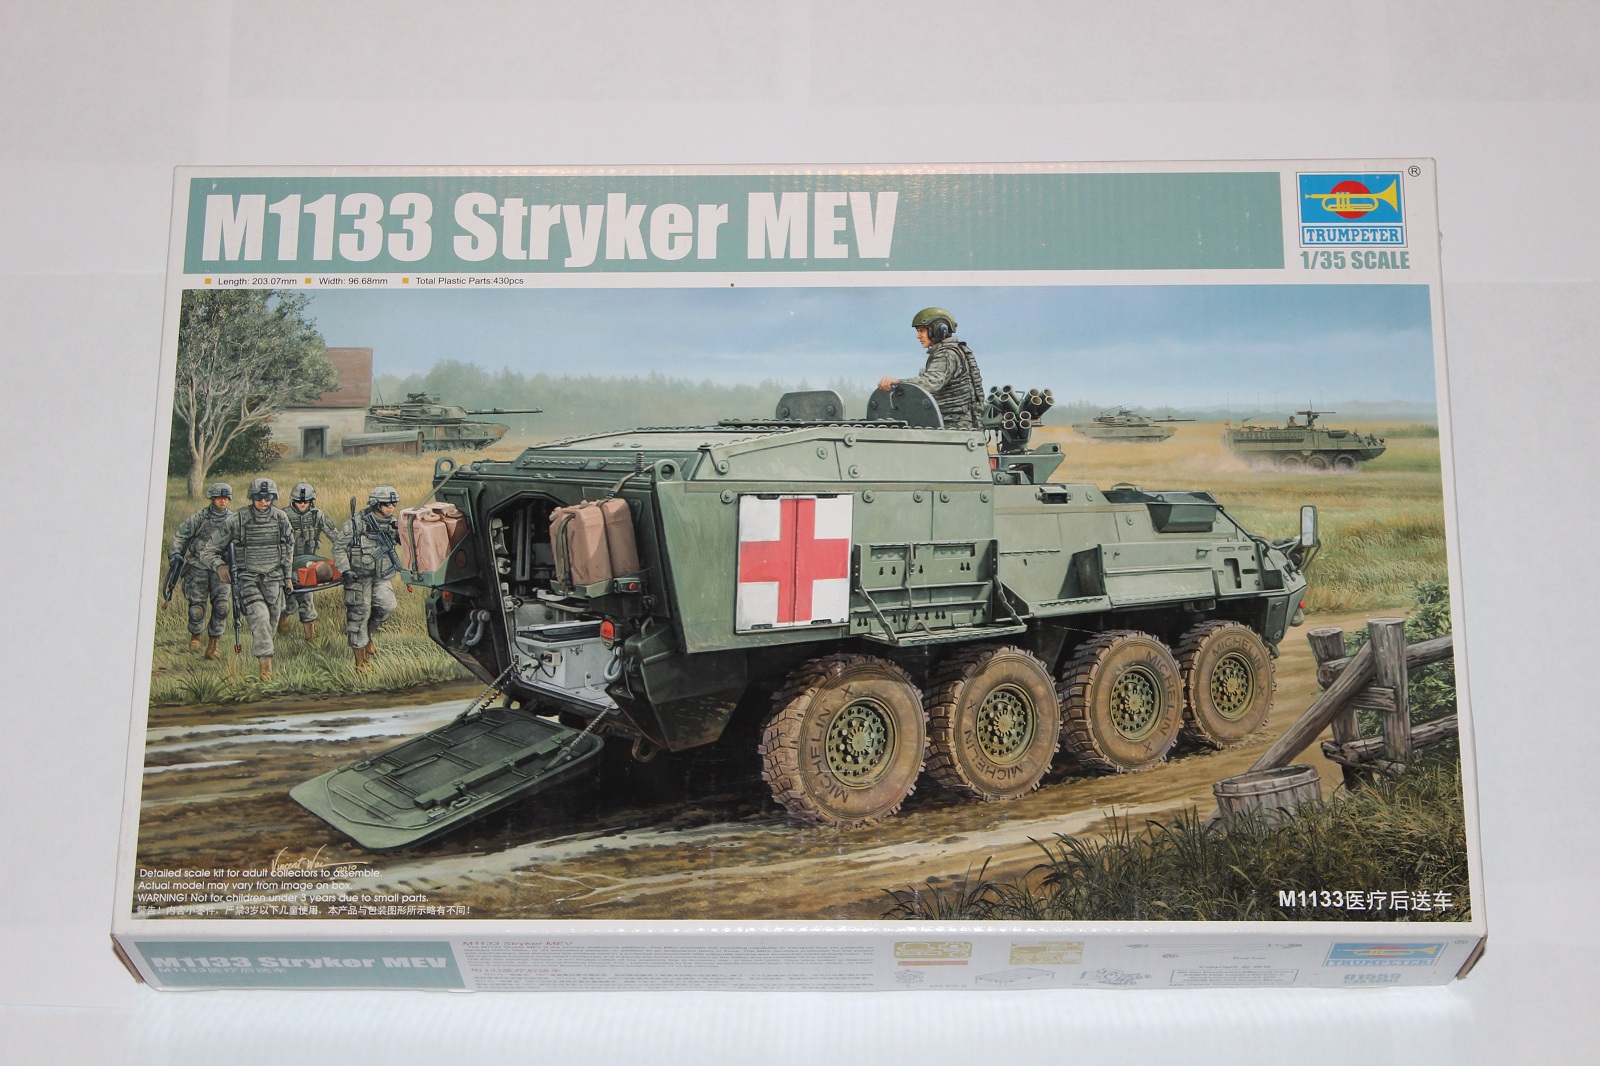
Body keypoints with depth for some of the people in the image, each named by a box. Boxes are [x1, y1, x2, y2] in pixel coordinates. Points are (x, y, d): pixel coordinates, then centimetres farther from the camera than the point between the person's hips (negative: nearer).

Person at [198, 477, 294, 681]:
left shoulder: (281, 519, 2)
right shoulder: (236, 521, -9)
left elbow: (289, 547, 20)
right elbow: (208, 551, -2)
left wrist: (288, 576, 21)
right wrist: (219, 565, -22)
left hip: (274, 580, 4)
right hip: (248, 580, -4)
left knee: (272, 623, 8)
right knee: (260, 618, -23)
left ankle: (259, 654, 32)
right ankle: (266, 663, -23)